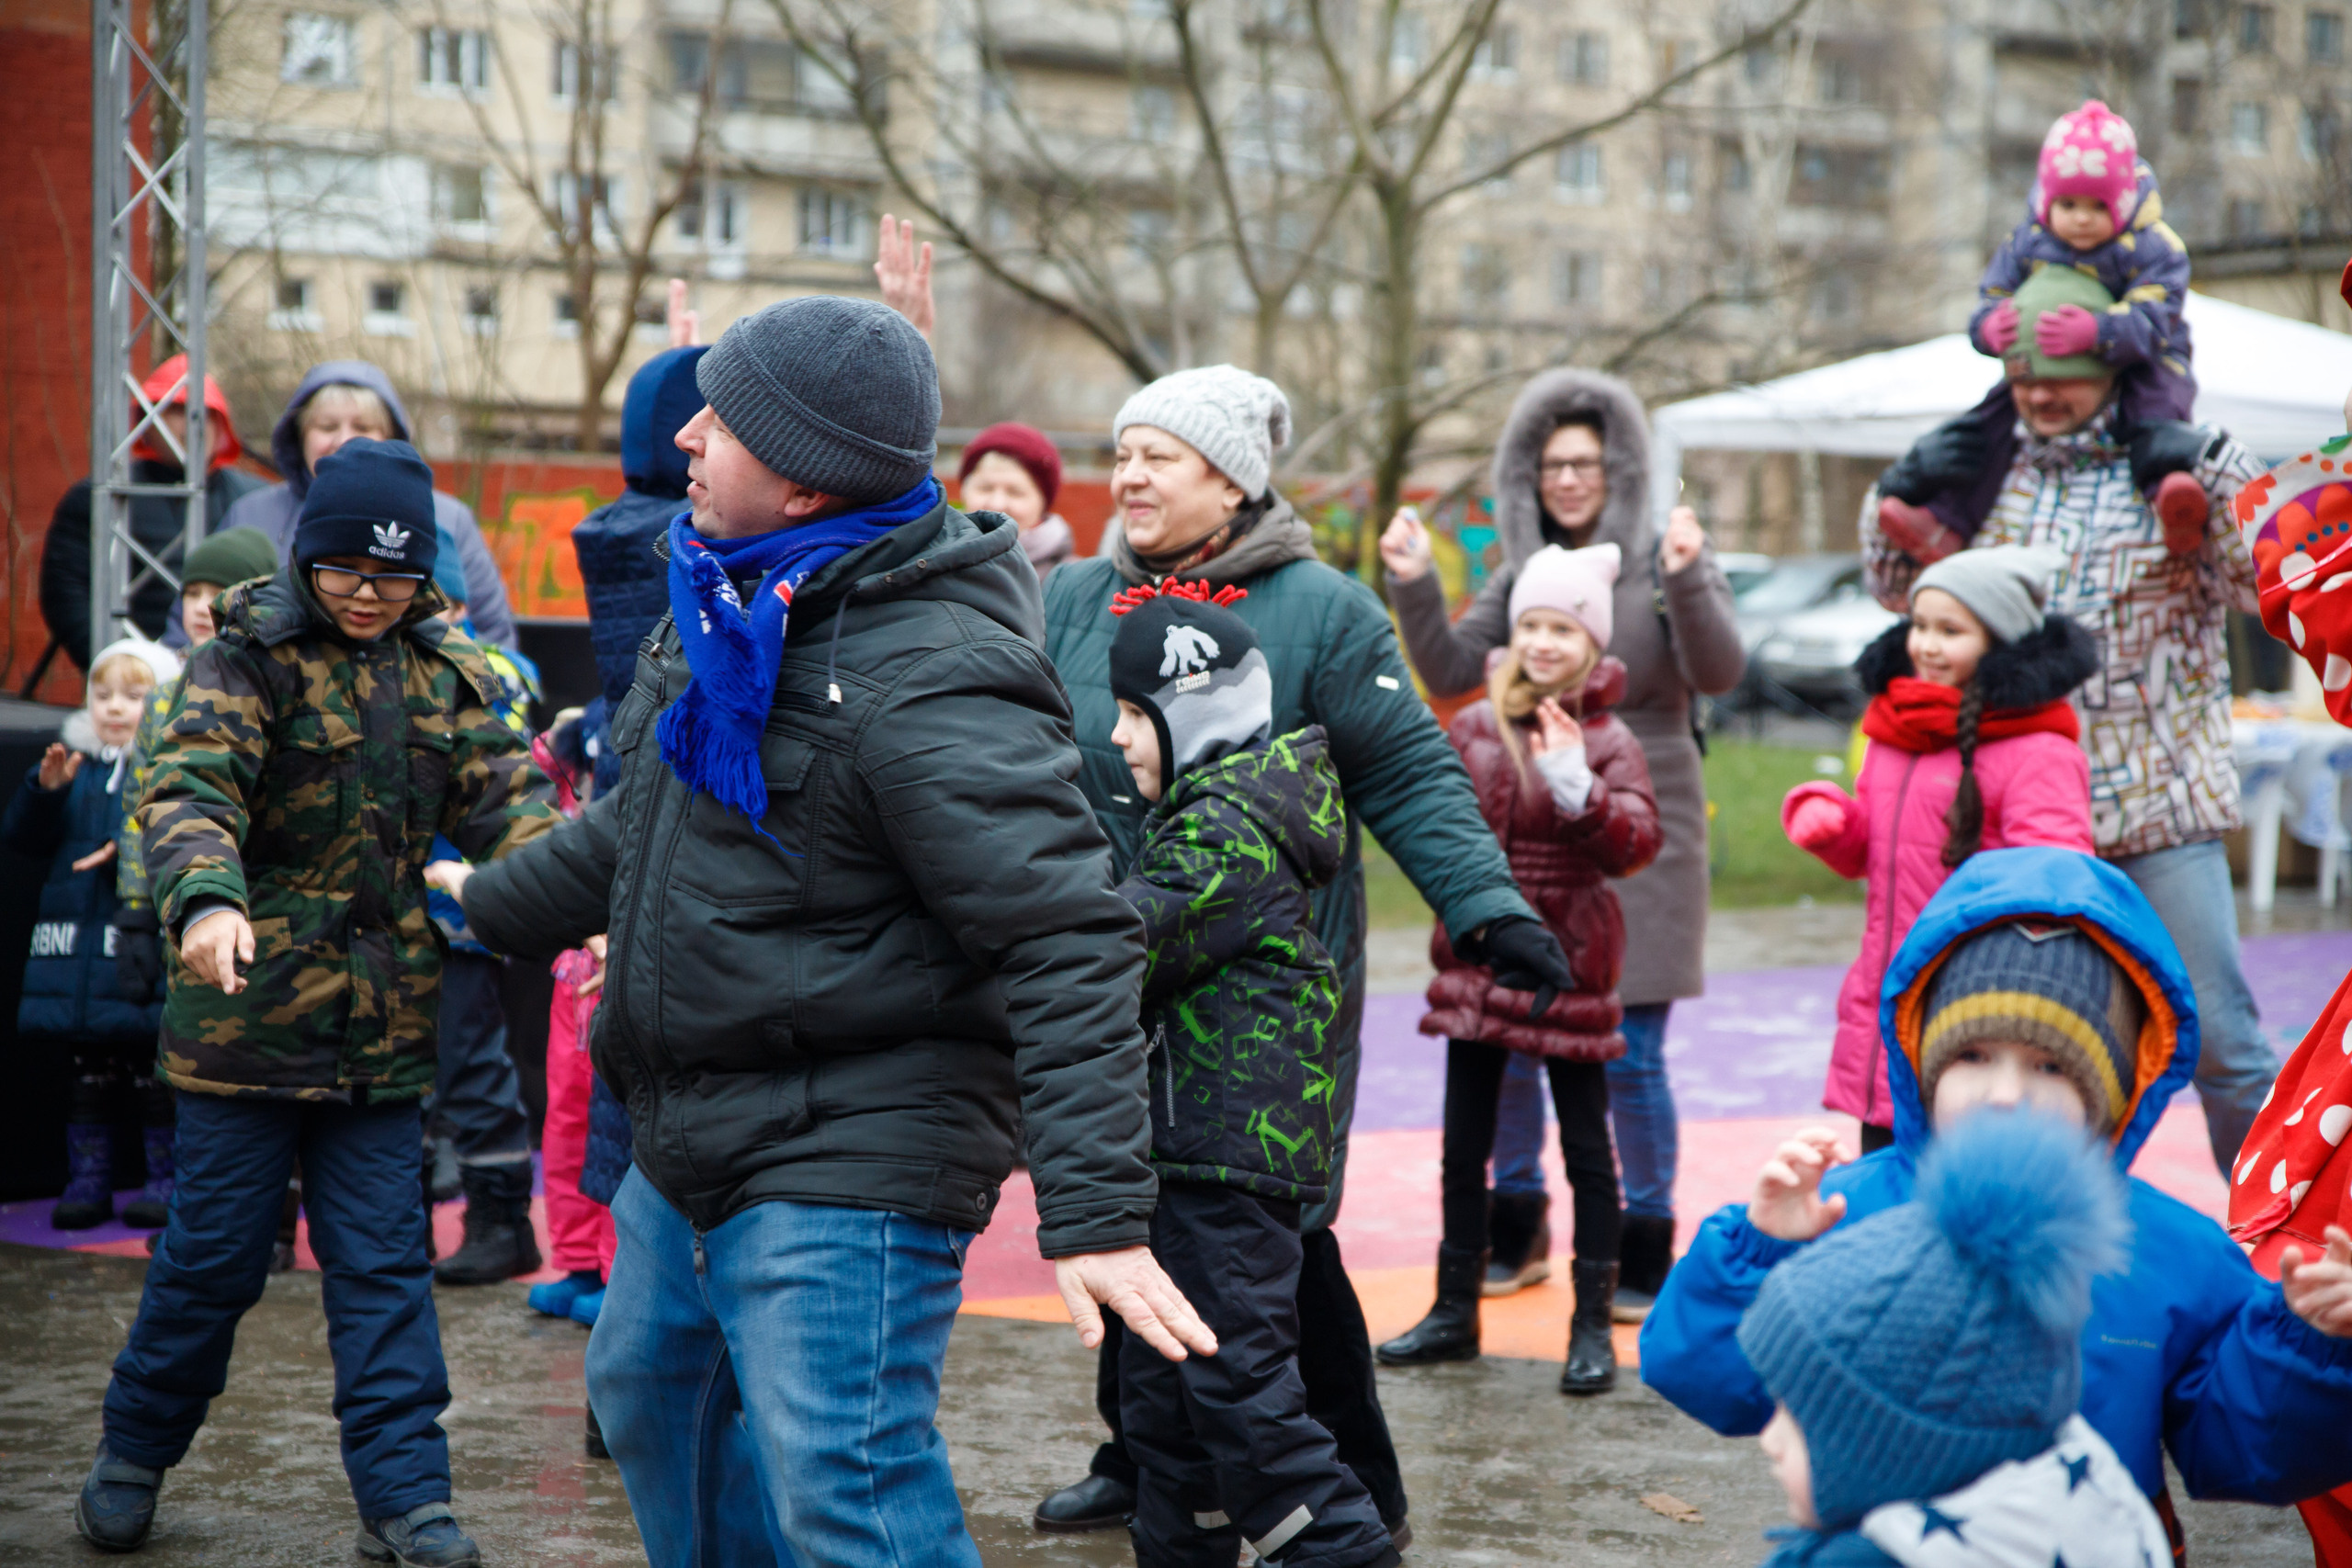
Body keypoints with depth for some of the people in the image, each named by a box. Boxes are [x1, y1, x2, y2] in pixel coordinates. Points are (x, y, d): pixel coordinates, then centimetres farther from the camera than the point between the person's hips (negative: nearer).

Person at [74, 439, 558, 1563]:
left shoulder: (442, 671, 8)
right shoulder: (253, 656, -7)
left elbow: (501, 791, -1)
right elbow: (191, 790, -20)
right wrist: (205, 901, -41)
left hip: (383, 1022, 4)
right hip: (249, 1008, -4)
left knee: (384, 1261, 5)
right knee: (216, 1251, 6)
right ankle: (134, 1451, 26)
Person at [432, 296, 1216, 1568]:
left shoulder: (926, 684, -24)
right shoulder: (726, 605, 6)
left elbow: (1067, 940, -28)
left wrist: (1096, 1212, -34)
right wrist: (492, 903, 37)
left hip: (843, 1177, -10)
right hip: (689, 1153, 10)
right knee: (648, 1398, 26)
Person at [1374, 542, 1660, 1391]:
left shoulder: (1607, 740, -7)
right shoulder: (1475, 726, 4)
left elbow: (1638, 842, -20)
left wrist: (1577, 788, -32)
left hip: (1566, 963, -4)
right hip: (1477, 958, 4)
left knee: (1586, 1146, 3)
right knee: (1464, 1144, 11)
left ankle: (1592, 1325, 11)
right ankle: (1455, 1310, 23)